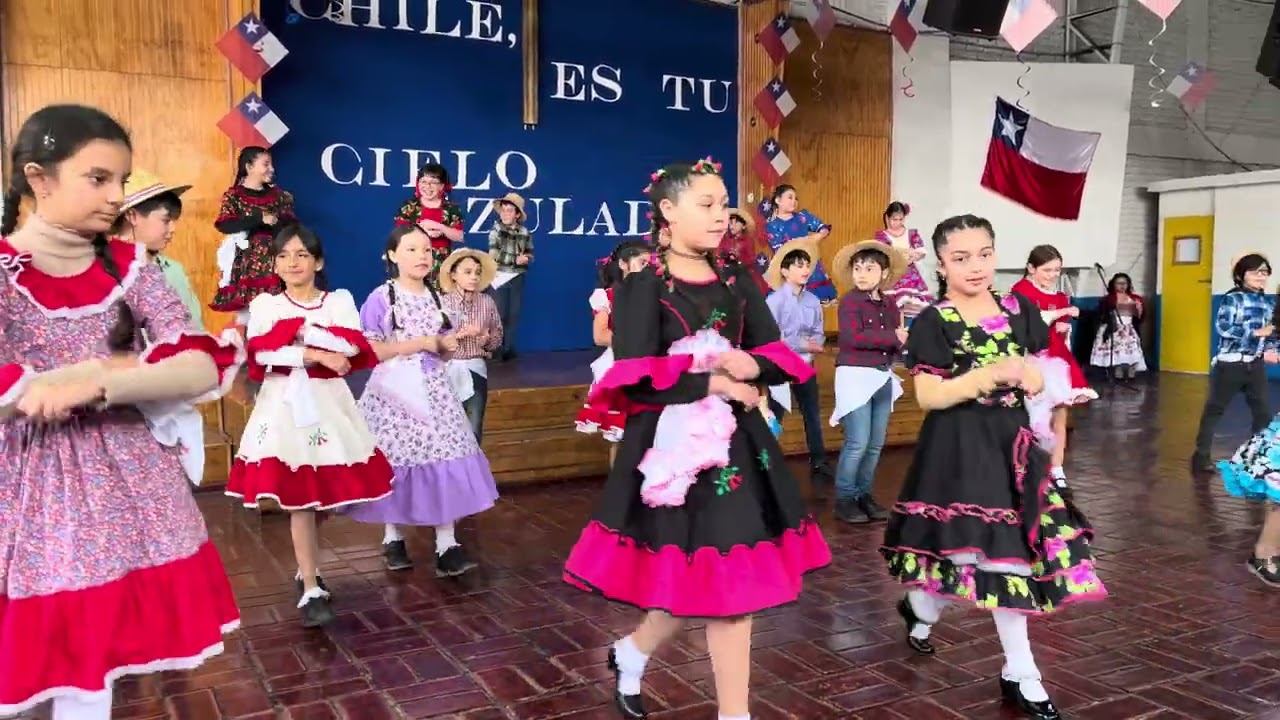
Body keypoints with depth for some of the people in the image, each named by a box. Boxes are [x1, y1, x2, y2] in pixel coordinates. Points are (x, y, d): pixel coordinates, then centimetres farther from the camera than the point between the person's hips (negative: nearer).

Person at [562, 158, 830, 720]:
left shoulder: (738, 283, 10)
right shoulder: (641, 288, -7)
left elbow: (780, 359, 7)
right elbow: (636, 378, -18)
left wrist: (747, 365, -15)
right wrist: (716, 383, -14)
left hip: (736, 443, 6)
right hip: (672, 445, -6)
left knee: (726, 580, 8)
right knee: (708, 581, -1)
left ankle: (631, 654, 31)